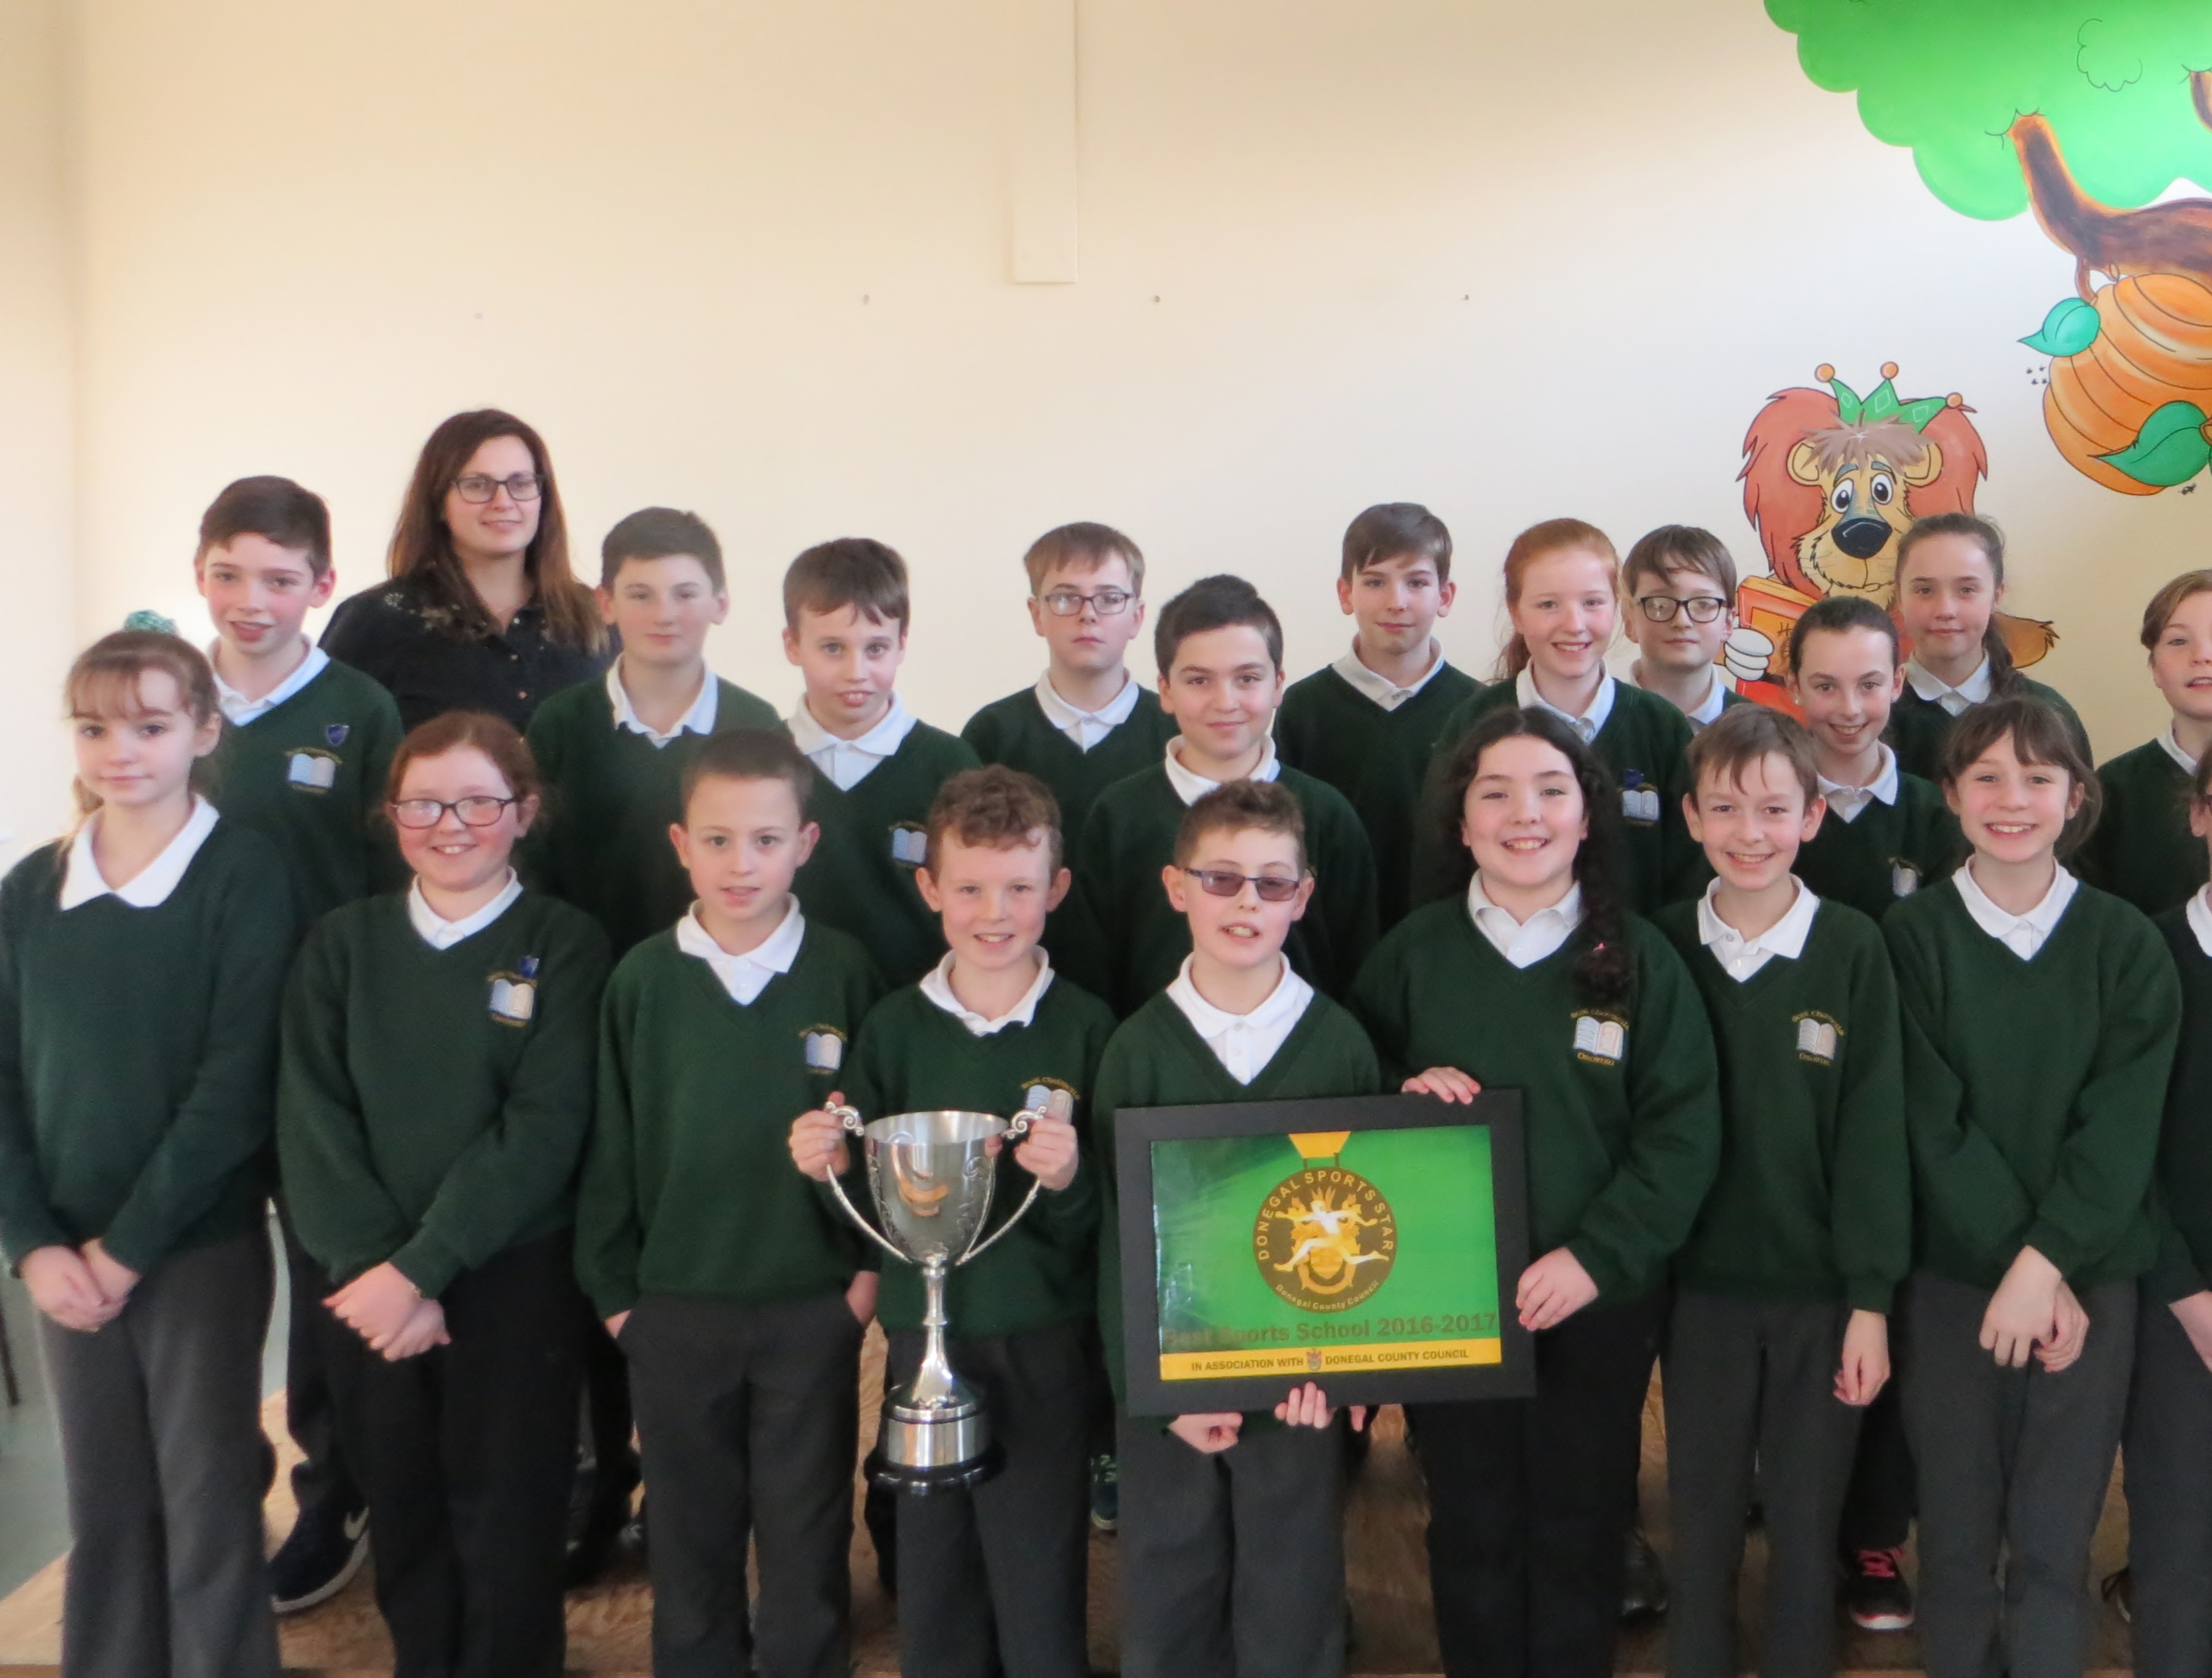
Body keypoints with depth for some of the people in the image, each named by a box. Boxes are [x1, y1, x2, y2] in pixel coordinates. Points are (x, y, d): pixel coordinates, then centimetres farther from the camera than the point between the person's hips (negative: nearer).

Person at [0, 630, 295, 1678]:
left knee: (207, 1499, 5)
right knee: (103, 1502, 14)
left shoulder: (244, 876, -9)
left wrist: (128, 1245, -13)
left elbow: (236, 1086, -14)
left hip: (202, 1245, -4)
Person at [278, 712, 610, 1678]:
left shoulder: (563, 944, -4)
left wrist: (422, 1268, -16)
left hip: (514, 1280, -3)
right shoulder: (342, 942, 5)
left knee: (507, 1525, 4)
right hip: (366, 1283, 3)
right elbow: (311, 1117, -2)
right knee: (402, 1516, 13)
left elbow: (544, 1126, -12)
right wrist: (370, 1266, -14)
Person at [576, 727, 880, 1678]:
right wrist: (611, 1286, 1)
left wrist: (875, 1262, -4)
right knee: (690, 1532, 16)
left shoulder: (843, 972, -7)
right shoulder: (644, 978, -5)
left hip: (814, 1305, -1)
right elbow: (610, 1144, 0)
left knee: (807, 1537, 12)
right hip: (674, 1305, 1)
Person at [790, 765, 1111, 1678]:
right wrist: (830, 1165, -15)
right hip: (921, 1336, 3)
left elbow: (1109, 1223, -6)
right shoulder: (893, 1027, 1)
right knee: (930, 1581, 14)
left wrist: (1071, 1181, -26)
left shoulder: (1084, 1027, -7)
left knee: (1039, 1589, 6)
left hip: (1043, 1341, -2)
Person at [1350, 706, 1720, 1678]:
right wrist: (1403, 1089, -14)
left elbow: (1683, 1134, -6)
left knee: (1580, 1526, 12)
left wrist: (1596, 1256, -16)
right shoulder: (1413, 952, 1)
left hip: (1599, 1300, -1)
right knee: (1472, 1526, 12)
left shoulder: (1641, 961, -3)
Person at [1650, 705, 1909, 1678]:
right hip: (1700, 1286, 1)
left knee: (1807, 1523, 11)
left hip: (1821, 1290, -1)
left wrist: (1871, 1298, -8)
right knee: (1701, 1516, 13)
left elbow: (1874, 1132, -7)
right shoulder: (1664, 948, -2)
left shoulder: (1853, 950, -7)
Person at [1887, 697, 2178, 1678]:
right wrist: (2015, 1267, -11)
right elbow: (1935, 1125, -7)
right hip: (1952, 1275, -1)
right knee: (1956, 1531, 6)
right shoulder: (1912, 938, -3)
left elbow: (2120, 1131, -5)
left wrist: (2044, 1267, -13)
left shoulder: (2127, 945, 1)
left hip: (2092, 1274, 1)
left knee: (2057, 1535, 5)